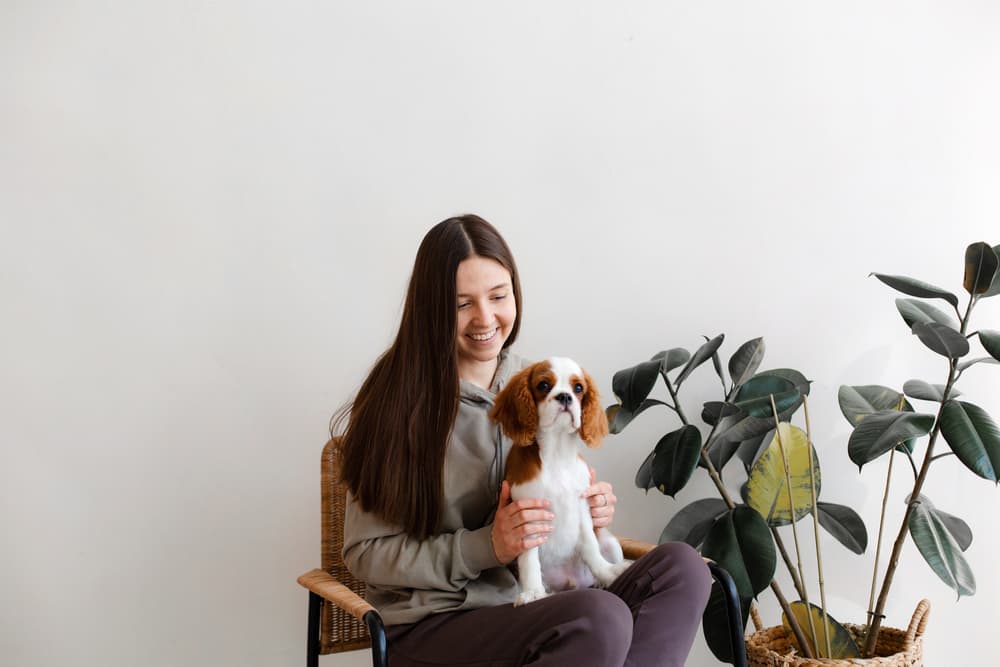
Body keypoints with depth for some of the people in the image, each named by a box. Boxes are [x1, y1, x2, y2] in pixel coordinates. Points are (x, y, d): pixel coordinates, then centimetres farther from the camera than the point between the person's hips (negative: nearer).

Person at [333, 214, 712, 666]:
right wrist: (488, 547, -18)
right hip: (434, 625, -6)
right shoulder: (400, 404, -8)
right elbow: (365, 553, -7)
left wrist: (591, 507, -3)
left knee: (682, 567, -19)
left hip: (534, 603, 6)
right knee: (602, 619, -33)